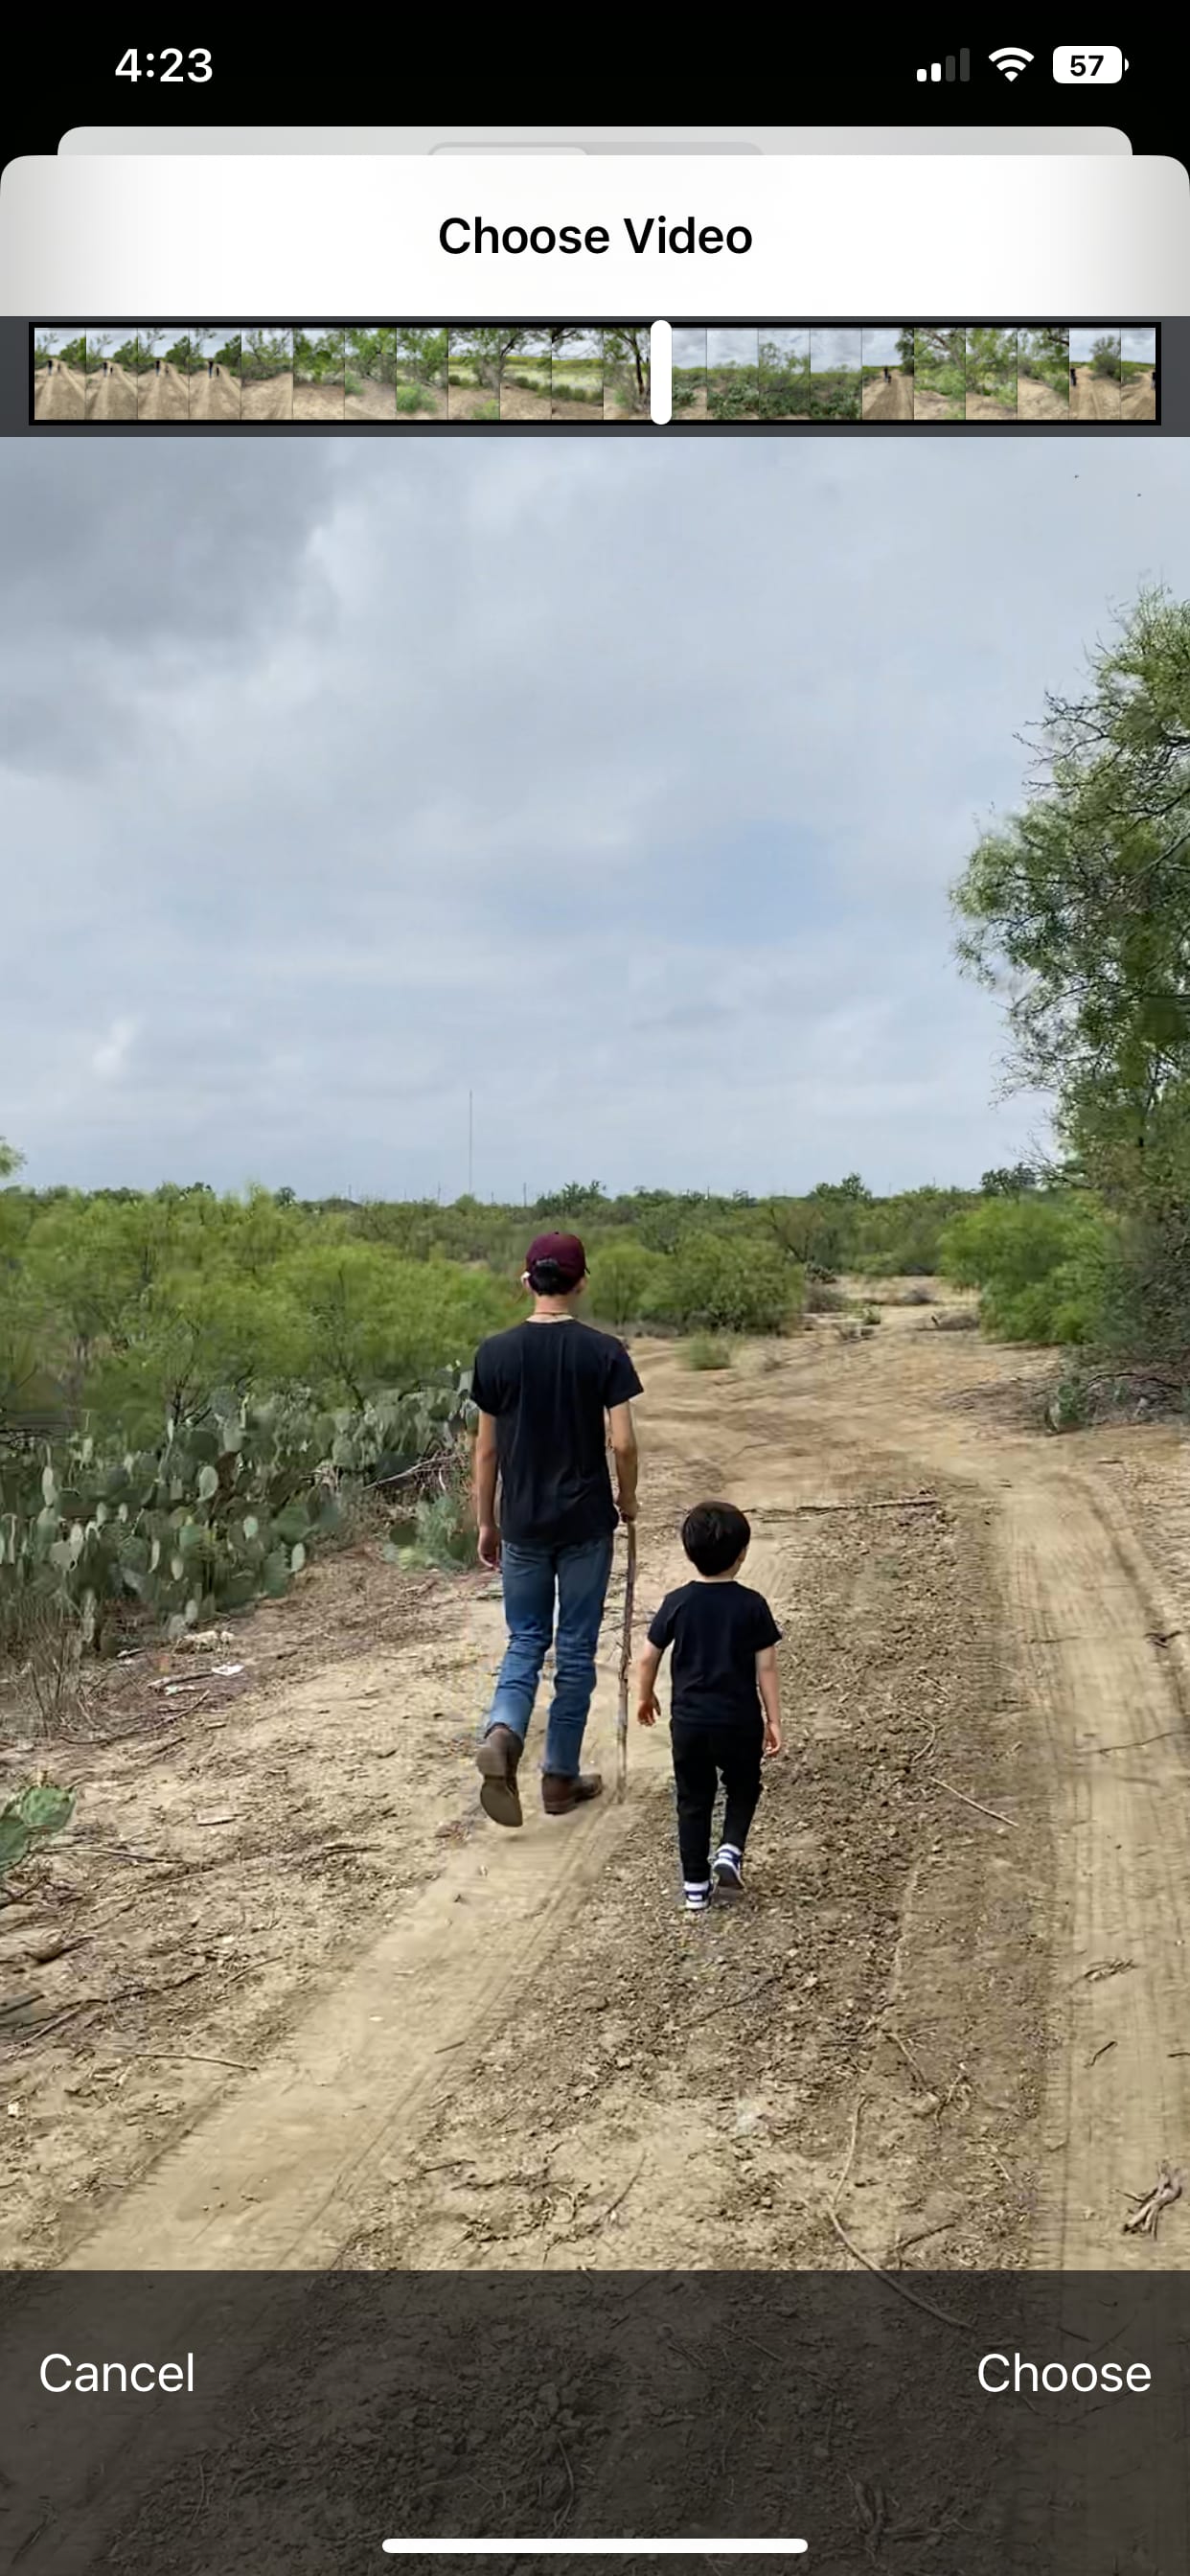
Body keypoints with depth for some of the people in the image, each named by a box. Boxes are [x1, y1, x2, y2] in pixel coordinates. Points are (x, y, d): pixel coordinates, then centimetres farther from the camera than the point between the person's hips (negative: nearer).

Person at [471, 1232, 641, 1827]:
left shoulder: (495, 1352, -3)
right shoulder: (603, 1352, -9)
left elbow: (486, 1447, 1)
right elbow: (622, 1442, -11)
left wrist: (486, 1523, 10)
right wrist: (627, 1498, 8)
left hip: (522, 1524, 2)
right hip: (586, 1522, -1)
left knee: (526, 1641, 15)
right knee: (576, 1647, 10)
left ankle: (502, 1734, -11)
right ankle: (561, 1776, 17)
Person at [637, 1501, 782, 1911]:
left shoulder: (677, 1603, -6)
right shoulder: (752, 1605, -9)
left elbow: (649, 1657, 0)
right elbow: (766, 1667, -7)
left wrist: (645, 1696, 18)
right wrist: (773, 1720, 1)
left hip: (688, 1721, 1)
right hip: (739, 1722, -1)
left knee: (693, 1801, 14)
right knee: (742, 1790, 22)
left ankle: (695, 1887, 17)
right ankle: (730, 1851, 1)